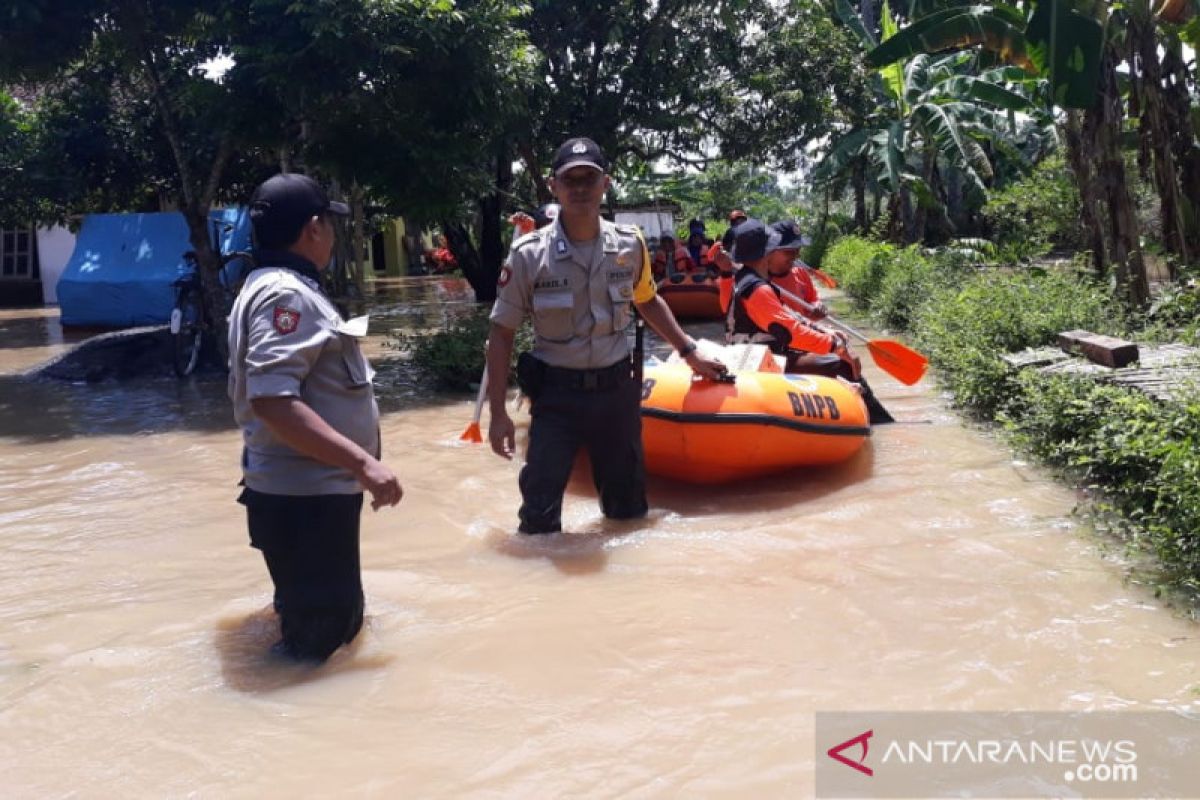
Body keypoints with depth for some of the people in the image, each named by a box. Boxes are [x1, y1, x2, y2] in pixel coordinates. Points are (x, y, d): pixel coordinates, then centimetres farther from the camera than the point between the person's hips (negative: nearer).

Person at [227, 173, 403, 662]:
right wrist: (361, 461, -30)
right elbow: (273, 401, -30)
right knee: (317, 640, -2)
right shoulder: (286, 295, -19)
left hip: (312, 492, 11)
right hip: (305, 499, -11)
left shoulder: (274, 289, 14)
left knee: (337, 622, 23)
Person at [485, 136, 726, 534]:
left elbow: (647, 301, 18)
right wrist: (498, 413, -9)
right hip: (556, 395, -3)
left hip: (617, 391, 3)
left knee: (628, 509, 15)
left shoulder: (629, 245, -1)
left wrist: (690, 353, 17)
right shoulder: (529, 254, -10)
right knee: (540, 516, -5)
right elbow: (501, 333, -5)